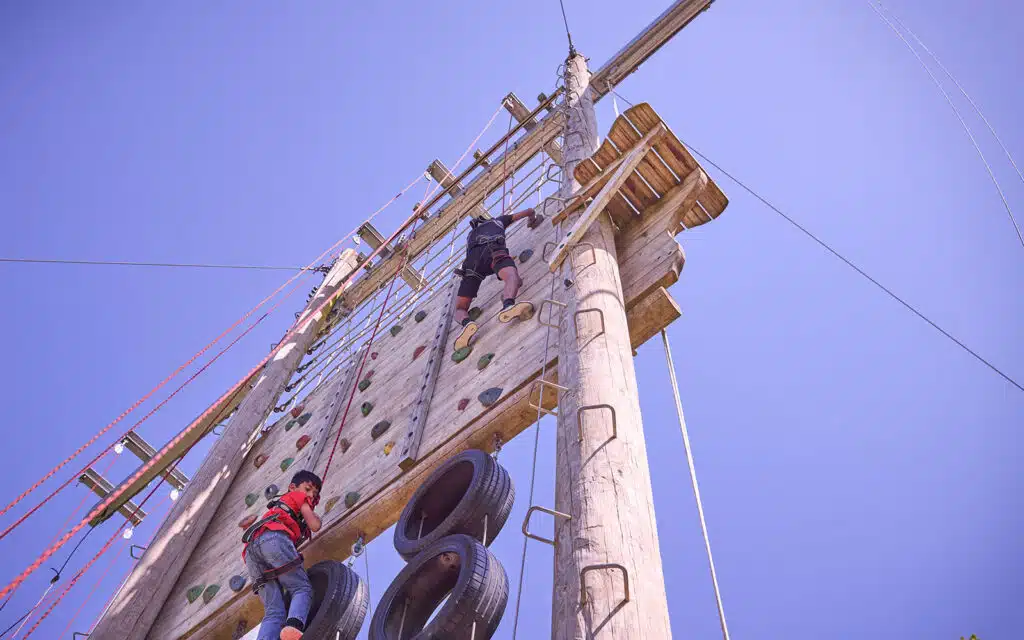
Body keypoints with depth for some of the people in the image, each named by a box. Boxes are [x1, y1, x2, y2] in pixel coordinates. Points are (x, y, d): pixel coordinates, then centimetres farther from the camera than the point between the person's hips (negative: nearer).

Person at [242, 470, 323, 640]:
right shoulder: (299, 496, 25)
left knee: (274, 611, -3)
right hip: (274, 537, -7)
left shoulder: (278, 505, 46)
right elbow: (315, 526, 15)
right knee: (303, 588, -6)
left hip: (250, 548, 7)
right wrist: (314, 516, 37)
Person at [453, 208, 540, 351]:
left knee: (460, 309, 3)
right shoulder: (498, 220, 42)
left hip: (472, 259, 2)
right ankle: (508, 306, -67)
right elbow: (529, 211, 49)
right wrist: (533, 219, 71)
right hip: (494, 251, -2)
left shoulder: (471, 233, 47)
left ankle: (467, 323, -35)